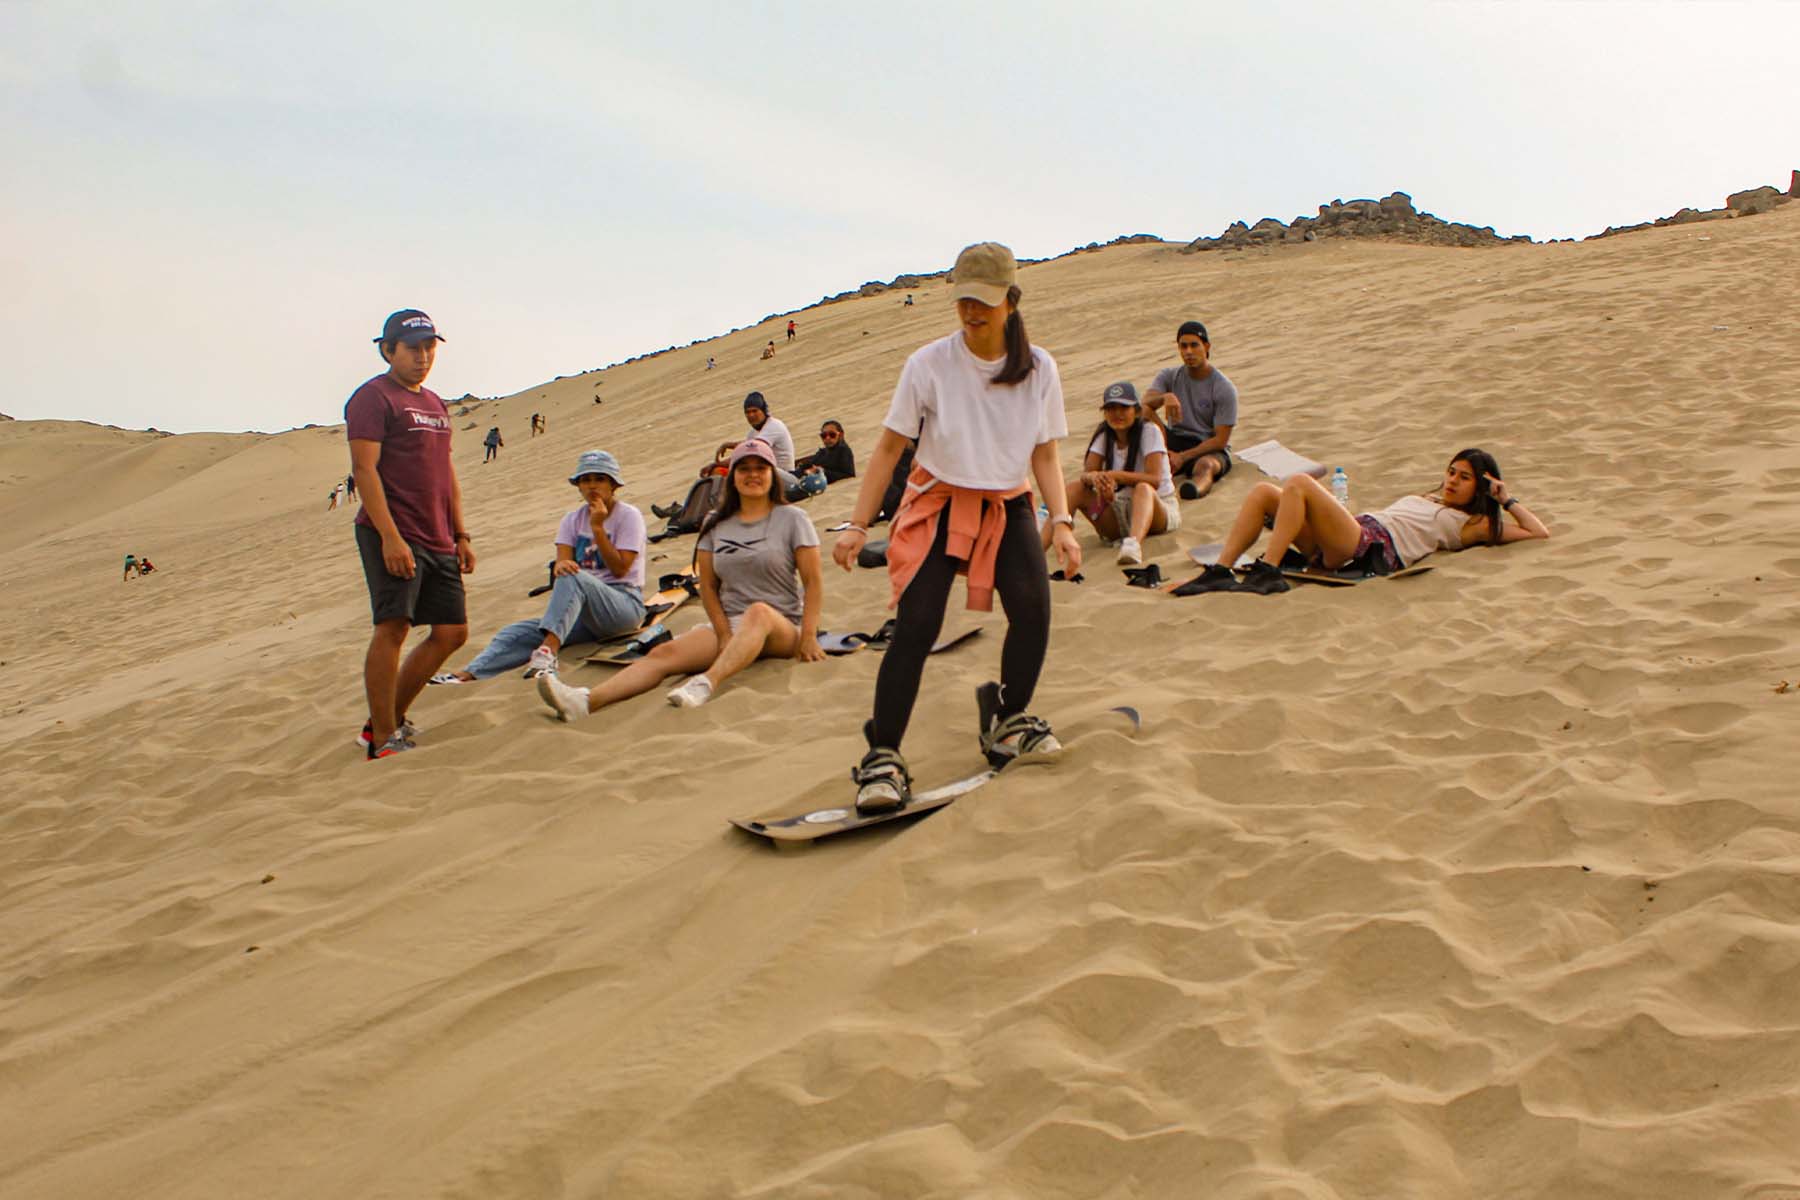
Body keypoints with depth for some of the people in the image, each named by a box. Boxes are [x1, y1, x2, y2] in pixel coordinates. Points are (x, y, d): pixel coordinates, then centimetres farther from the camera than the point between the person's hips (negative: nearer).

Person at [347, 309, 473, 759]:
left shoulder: (436, 404, 22)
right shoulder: (373, 397, -5)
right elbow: (364, 469, -14)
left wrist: (461, 535, 18)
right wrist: (390, 536, -22)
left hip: (438, 540, 9)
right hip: (392, 537, -8)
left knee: (451, 632, 6)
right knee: (392, 626, -12)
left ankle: (391, 719, 17)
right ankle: (382, 738, -5)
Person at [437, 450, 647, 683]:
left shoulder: (628, 515, -1)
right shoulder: (572, 519, 13)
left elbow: (619, 569, -10)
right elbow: (562, 561, -2)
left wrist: (597, 527, -15)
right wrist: (560, 566, -27)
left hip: (625, 604, -5)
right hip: (586, 614, 5)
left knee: (574, 578, -35)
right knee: (522, 631, -16)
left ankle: (548, 651, -49)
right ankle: (469, 674, -34)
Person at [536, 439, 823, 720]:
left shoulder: (792, 519, 2)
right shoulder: (717, 526, 12)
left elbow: (813, 583, -3)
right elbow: (708, 586, 10)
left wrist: (808, 637, -15)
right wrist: (724, 634, -6)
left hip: (782, 627, -4)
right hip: (727, 624, 4)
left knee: (758, 612, -40)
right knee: (663, 653, -21)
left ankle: (706, 683, -59)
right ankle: (587, 700, -41)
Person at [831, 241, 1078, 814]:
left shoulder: (1038, 369, -3)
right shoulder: (929, 364, -10)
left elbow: (1045, 456, 3)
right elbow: (888, 448, -6)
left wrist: (1062, 521, -10)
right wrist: (857, 525, -9)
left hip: (1008, 506, 3)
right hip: (938, 503, -2)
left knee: (1033, 608, -18)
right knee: (916, 626, -15)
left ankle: (1006, 721, 7)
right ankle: (883, 757, -8)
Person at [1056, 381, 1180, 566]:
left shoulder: (1150, 431, -11)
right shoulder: (1104, 435, 4)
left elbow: (1154, 480, -22)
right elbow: (1086, 474, -8)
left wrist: (1115, 476, -33)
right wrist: (1094, 477, -32)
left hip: (1157, 509, -4)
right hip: (1119, 512, 5)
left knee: (1143, 488, -37)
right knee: (1076, 488, -17)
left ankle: (1134, 544, -66)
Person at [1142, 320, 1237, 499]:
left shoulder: (1225, 388, -9)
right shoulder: (1169, 376, 4)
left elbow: (1220, 440, -13)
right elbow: (1145, 403, -14)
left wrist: (1183, 457, -21)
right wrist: (1166, 397, -37)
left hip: (1210, 450, -4)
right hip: (1175, 441, 4)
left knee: (1205, 465, -39)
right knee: (1145, 413, -19)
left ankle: (1197, 488, -74)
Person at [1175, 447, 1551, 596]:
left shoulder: (1472, 524, 14)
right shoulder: (1426, 499, 36)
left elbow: (1540, 532, 10)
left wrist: (1506, 499, 15)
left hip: (1373, 548, -8)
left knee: (1299, 483, -26)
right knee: (1263, 491, -9)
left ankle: (1268, 572, -29)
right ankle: (1219, 572, -18)